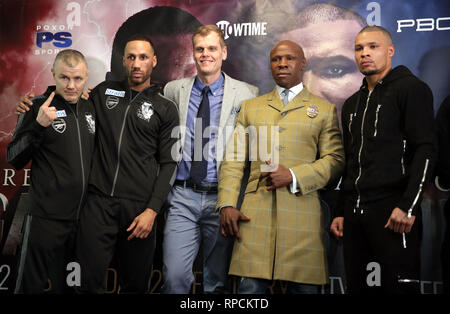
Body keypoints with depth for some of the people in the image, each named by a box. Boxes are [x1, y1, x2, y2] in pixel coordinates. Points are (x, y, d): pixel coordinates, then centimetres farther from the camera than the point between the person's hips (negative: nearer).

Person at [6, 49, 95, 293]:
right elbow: (14, 160, -11)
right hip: (47, 218, -5)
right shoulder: (39, 106, -8)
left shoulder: (89, 108, 8)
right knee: (32, 285, 4)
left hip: (82, 216, 5)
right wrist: (39, 125, -24)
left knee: (63, 284, 18)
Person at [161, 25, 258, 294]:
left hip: (222, 198, -1)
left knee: (219, 282, 9)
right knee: (174, 277, -4)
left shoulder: (246, 94, 1)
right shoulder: (174, 90, 8)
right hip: (183, 196, 1)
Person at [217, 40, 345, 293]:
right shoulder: (250, 107, 19)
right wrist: (227, 204, 0)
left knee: (304, 287, 0)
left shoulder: (325, 109, 13)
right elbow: (234, 159, 12)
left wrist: (294, 176, -11)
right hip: (256, 213, 1)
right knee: (251, 285, -5)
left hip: (302, 213, -1)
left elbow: (335, 159, 4)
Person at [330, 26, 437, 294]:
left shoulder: (410, 88, 0)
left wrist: (408, 206, -19)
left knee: (400, 285, -7)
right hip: (355, 212, 7)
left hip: (393, 211, -6)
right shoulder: (353, 104, 21)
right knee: (357, 286, 8)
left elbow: (426, 150, -10)